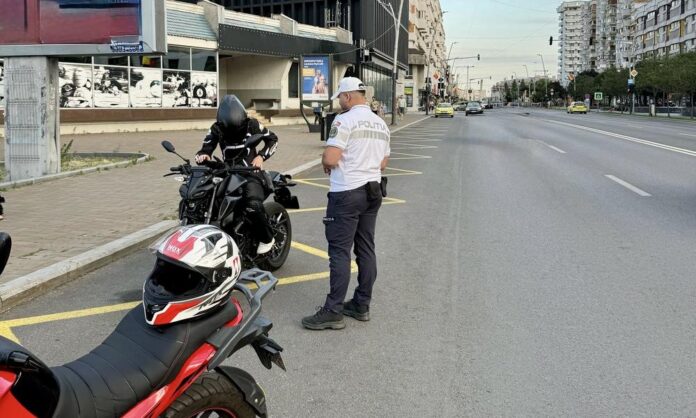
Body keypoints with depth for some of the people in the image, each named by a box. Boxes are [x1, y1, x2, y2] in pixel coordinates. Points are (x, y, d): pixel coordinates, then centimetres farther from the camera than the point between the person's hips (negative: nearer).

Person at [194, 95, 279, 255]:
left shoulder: (251, 125, -5)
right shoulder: (216, 129, 0)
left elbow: (272, 139, 8)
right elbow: (206, 149, -1)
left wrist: (261, 156, -8)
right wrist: (202, 156, -26)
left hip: (250, 172, -4)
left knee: (253, 205, -32)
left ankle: (266, 238, -9)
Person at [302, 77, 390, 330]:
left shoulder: (345, 120, -13)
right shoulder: (381, 124, 13)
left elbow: (330, 159, -19)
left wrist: (325, 163, 1)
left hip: (347, 193, -8)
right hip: (372, 191, 8)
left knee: (340, 252, -6)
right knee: (366, 249, 11)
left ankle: (333, 312, -5)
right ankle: (362, 306, 18)